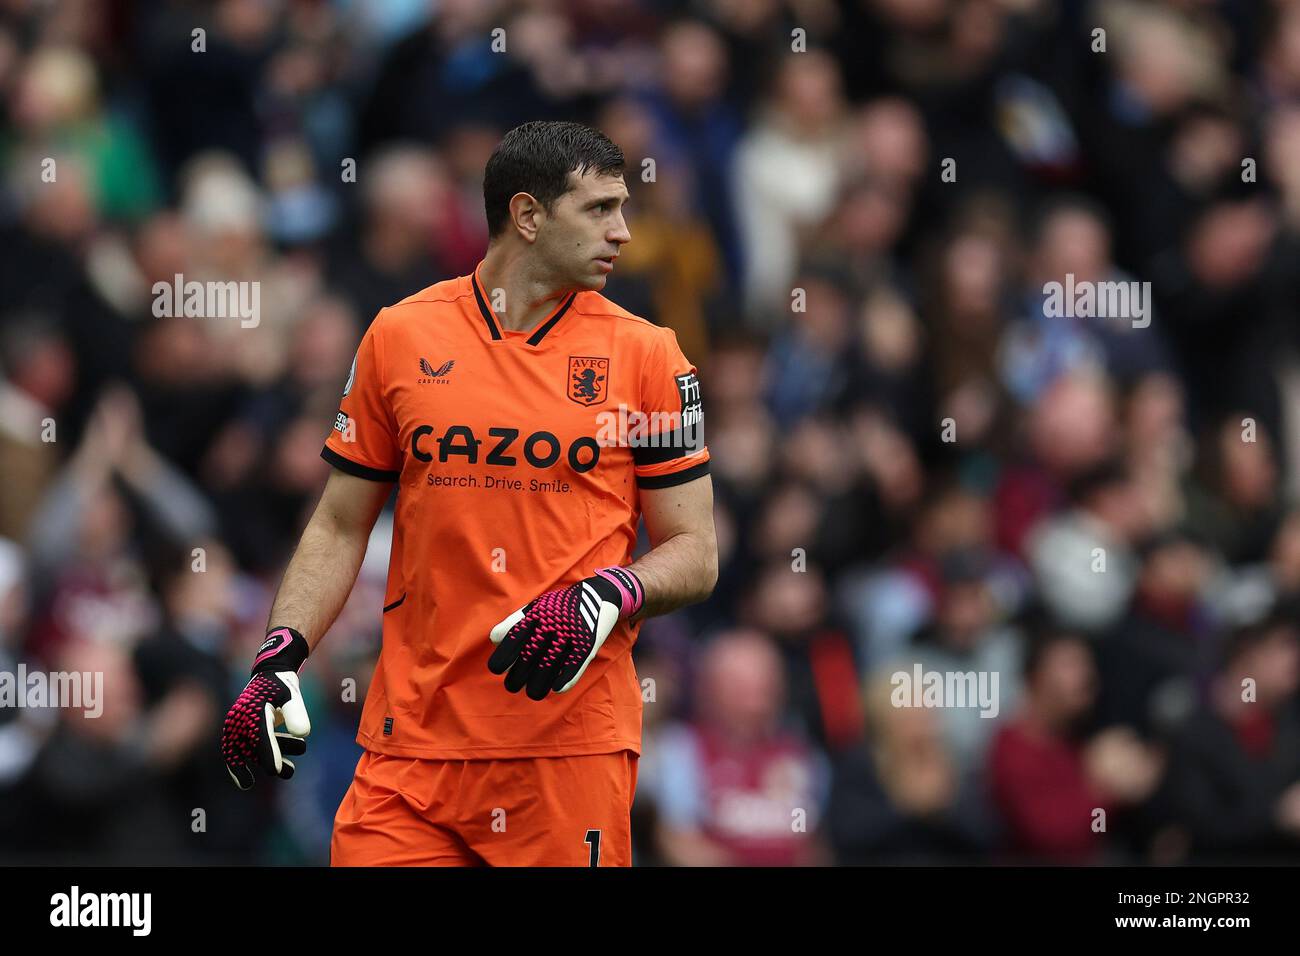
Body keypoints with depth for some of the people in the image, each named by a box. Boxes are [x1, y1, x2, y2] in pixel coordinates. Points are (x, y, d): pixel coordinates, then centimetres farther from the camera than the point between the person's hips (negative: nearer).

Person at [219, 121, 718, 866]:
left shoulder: (647, 356, 3)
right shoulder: (401, 336, 7)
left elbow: (696, 555, 5)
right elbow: (340, 528, 13)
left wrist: (609, 597, -14)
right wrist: (279, 659, 0)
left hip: (574, 745, -1)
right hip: (413, 740, 1)